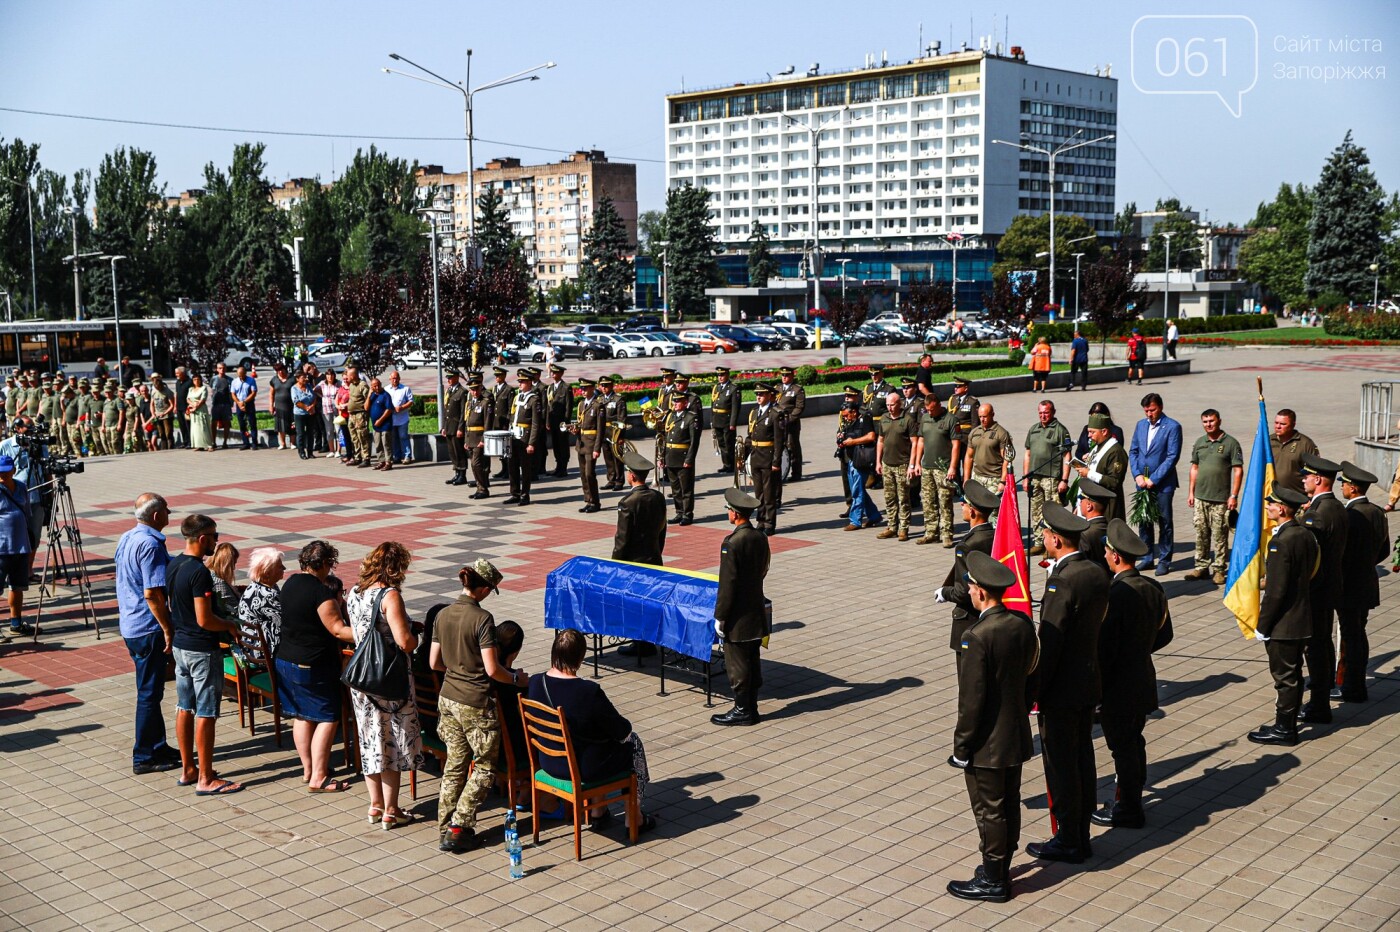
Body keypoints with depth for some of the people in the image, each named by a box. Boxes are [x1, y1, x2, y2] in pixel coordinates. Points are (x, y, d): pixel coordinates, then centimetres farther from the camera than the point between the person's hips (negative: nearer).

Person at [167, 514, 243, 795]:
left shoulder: (172, 566, 5)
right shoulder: (199, 572, -22)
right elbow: (204, 619, -24)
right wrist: (230, 627, -7)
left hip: (179, 645, 9)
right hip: (202, 649, -9)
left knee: (184, 708, 15)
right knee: (205, 714, -2)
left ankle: (188, 769, 25)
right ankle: (205, 779, 4)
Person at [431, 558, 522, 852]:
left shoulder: (442, 615, 2)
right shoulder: (482, 618, -18)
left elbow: (434, 662, 9)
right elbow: (492, 669, -20)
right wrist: (516, 678, -2)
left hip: (448, 699, 7)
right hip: (476, 705, -7)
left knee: (454, 764, 15)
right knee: (485, 767, 8)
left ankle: (445, 831, 18)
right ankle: (459, 828, 5)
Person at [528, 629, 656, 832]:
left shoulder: (535, 683, -11)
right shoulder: (589, 692, -29)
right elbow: (621, 731, -17)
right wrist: (625, 726, 8)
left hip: (549, 763, 6)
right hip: (584, 769, -6)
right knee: (632, 742, 20)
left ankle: (597, 813, 37)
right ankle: (634, 819, 29)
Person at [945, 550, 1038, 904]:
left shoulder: (977, 636, -25)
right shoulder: (1023, 624, -2)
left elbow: (971, 699, -22)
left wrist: (961, 745, -13)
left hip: (987, 743, -8)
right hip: (1016, 737, 8)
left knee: (989, 812, 5)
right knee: (1009, 805, 18)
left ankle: (992, 882, 17)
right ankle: (1000, 871, 33)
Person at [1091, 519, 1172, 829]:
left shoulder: (1115, 595, -25)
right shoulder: (1154, 588, 0)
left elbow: (1104, 648, -22)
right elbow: (1165, 635, 11)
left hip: (1118, 685, -8)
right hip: (1144, 679, 8)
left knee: (1123, 748, 4)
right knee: (1134, 741, 20)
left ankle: (1128, 811, 16)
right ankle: (1132, 801, 34)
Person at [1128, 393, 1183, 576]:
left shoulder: (1173, 427, -8)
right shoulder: (1141, 425, 10)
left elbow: (1172, 456, -12)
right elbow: (1133, 451, 11)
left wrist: (1153, 479, -14)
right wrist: (1137, 475, -3)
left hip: (1162, 483, -5)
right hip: (1142, 482, 5)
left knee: (1164, 523, 2)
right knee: (1144, 521, 10)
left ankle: (1164, 560, 10)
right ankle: (1147, 558, 21)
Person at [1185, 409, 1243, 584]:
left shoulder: (1231, 443, -4)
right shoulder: (1199, 442, 11)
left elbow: (1238, 471, -6)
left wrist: (1234, 496, -11)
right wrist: (1191, 492, 12)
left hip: (1221, 498, -5)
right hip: (1200, 497, 5)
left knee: (1219, 535, -1)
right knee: (1201, 533, 9)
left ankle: (1219, 569, 6)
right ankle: (1201, 566, 18)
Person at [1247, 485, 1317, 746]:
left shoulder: (1280, 542, -23)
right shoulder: (1306, 535, 4)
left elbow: (1276, 591, -23)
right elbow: (1310, 574, 13)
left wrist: (1262, 626, -14)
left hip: (1283, 624, -9)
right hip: (1303, 620, 9)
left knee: (1285, 677, 1)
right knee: (1293, 674, 17)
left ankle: (1283, 730, 11)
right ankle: (1288, 725, 27)